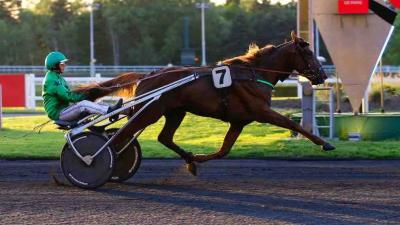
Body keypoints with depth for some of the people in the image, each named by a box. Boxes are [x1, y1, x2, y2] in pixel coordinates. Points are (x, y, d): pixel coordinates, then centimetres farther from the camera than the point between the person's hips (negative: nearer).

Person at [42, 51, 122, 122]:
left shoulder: (57, 77, 18)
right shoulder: (51, 79, -15)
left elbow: (67, 93, 16)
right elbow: (67, 96, -21)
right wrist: (84, 96, -17)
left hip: (63, 109, 10)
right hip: (57, 113, -10)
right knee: (83, 104, -26)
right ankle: (109, 111, -29)